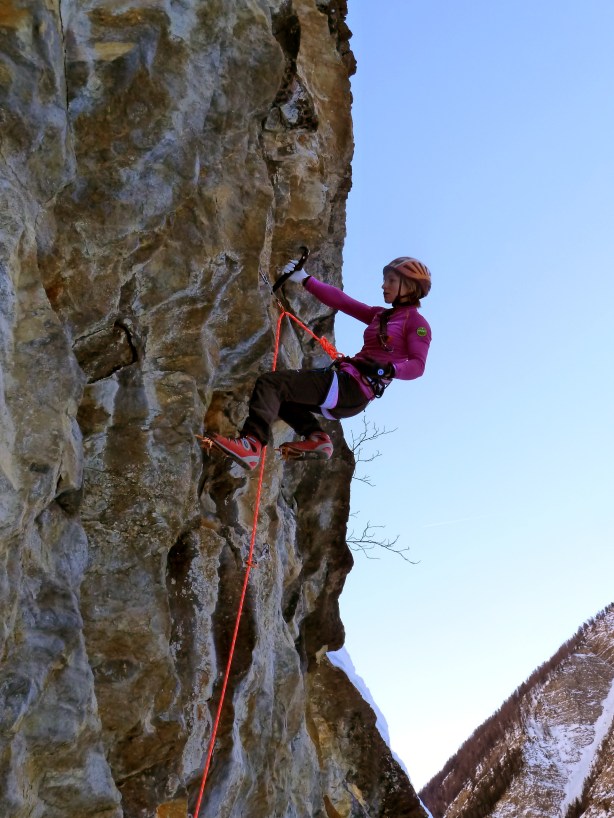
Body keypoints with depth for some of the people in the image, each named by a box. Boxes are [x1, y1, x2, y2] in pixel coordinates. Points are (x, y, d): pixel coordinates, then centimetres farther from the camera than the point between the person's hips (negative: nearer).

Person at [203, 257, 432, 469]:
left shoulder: (416, 322, 0)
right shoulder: (380, 316, 22)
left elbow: (417, 365, -12)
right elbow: (340, 301, 22)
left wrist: (388, 369, -29)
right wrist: (305, 280, 19)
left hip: (353, 388, -9)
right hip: (345, 389, 9)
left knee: (270, 383, -17)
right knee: (280, 392, 22)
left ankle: (251, 444, -33)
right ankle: (315, 437, 0)